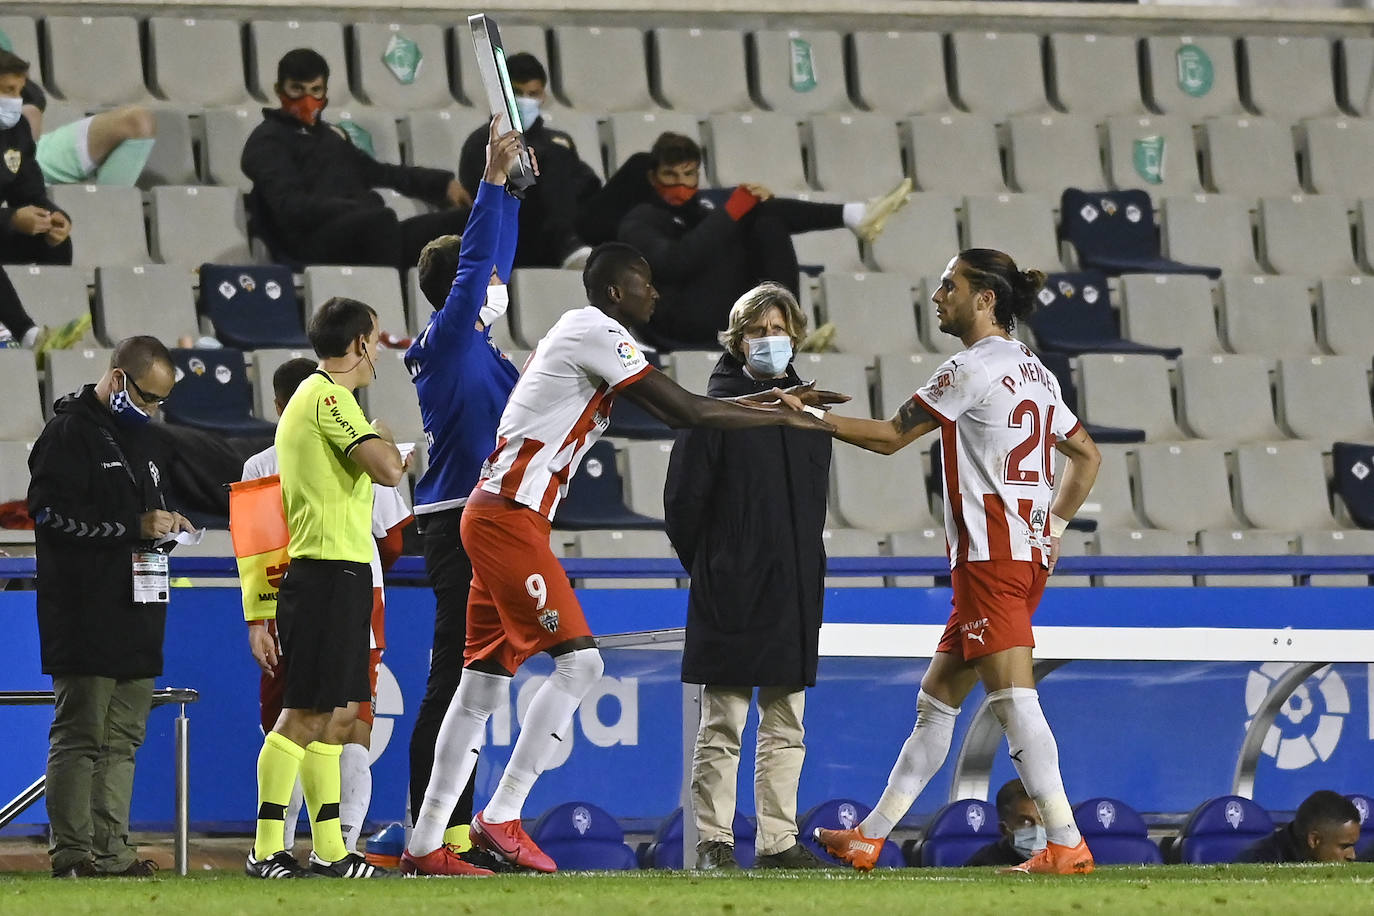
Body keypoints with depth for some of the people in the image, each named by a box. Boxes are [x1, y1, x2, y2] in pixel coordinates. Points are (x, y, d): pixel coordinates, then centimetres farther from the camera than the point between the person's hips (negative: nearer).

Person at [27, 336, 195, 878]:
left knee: (123, 737, 8)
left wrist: (165, 524, 10)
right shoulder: (70, 431, -7)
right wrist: (135, 527, -19)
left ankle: (111, 849, 11)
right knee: (80, 734, -9)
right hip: (85, 620, -9)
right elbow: (51, 512, -17)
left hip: (135, 617, 9)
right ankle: (72, 853, -9)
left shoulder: (137, 437, 22)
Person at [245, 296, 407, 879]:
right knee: (305, 714, -11)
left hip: (329, 573, 11)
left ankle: (328, 849, 14)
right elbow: (387, 470, -21)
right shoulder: (330, 397, -12)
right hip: (333, 573, -11)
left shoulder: (309, 397, 20)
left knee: (334, 715, 12)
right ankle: (266, 850, -11)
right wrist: (383, 439, -2)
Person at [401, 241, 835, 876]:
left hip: (493, 518, 10)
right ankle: (502, 817, -12)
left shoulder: (580, 336, 21)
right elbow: (689, 412, -12)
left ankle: (424, 846, 11)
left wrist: (777, 403, 21)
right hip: (510, 519, -10)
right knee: (578, 661, -13)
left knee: (484, 680, 10)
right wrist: (783, 417, -2)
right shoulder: (597, 334, -10)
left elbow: (673, 413, 24)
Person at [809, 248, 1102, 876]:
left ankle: (1067, 844, -19)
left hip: (990, 556, -10)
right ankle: (870, 837, 19)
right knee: (937, 696, 13)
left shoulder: (973, 367, -10)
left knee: (1012, 697, -13)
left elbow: (891, 436, -4)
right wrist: (1051, 526, 19)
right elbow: (1087, 457, 21)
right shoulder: (1035, 372, 16)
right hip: (1027, 553, 10)